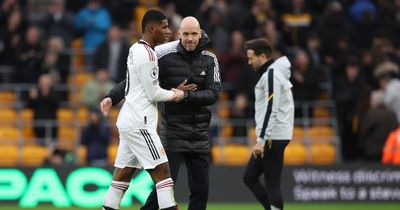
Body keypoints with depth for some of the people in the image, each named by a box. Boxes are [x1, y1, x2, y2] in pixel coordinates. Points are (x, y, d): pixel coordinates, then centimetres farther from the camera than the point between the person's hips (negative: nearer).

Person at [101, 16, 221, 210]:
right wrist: (112, 97, -16)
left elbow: (213, 94, -6)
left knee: (201, 189, 5)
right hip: (173, 130, -4)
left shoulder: (210, 60, 3)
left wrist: (185, 95, -19)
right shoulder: (164, 54, -8)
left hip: (200, 133, 4)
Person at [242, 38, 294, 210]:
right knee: (249, 177, 12)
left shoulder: (272, 74, -13)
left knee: (272, 184, -8)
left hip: (273, 138, -10)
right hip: (271, 138, 10)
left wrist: (261, 140, -23)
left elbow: (271, 110, -21)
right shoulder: (273, 73, 18)